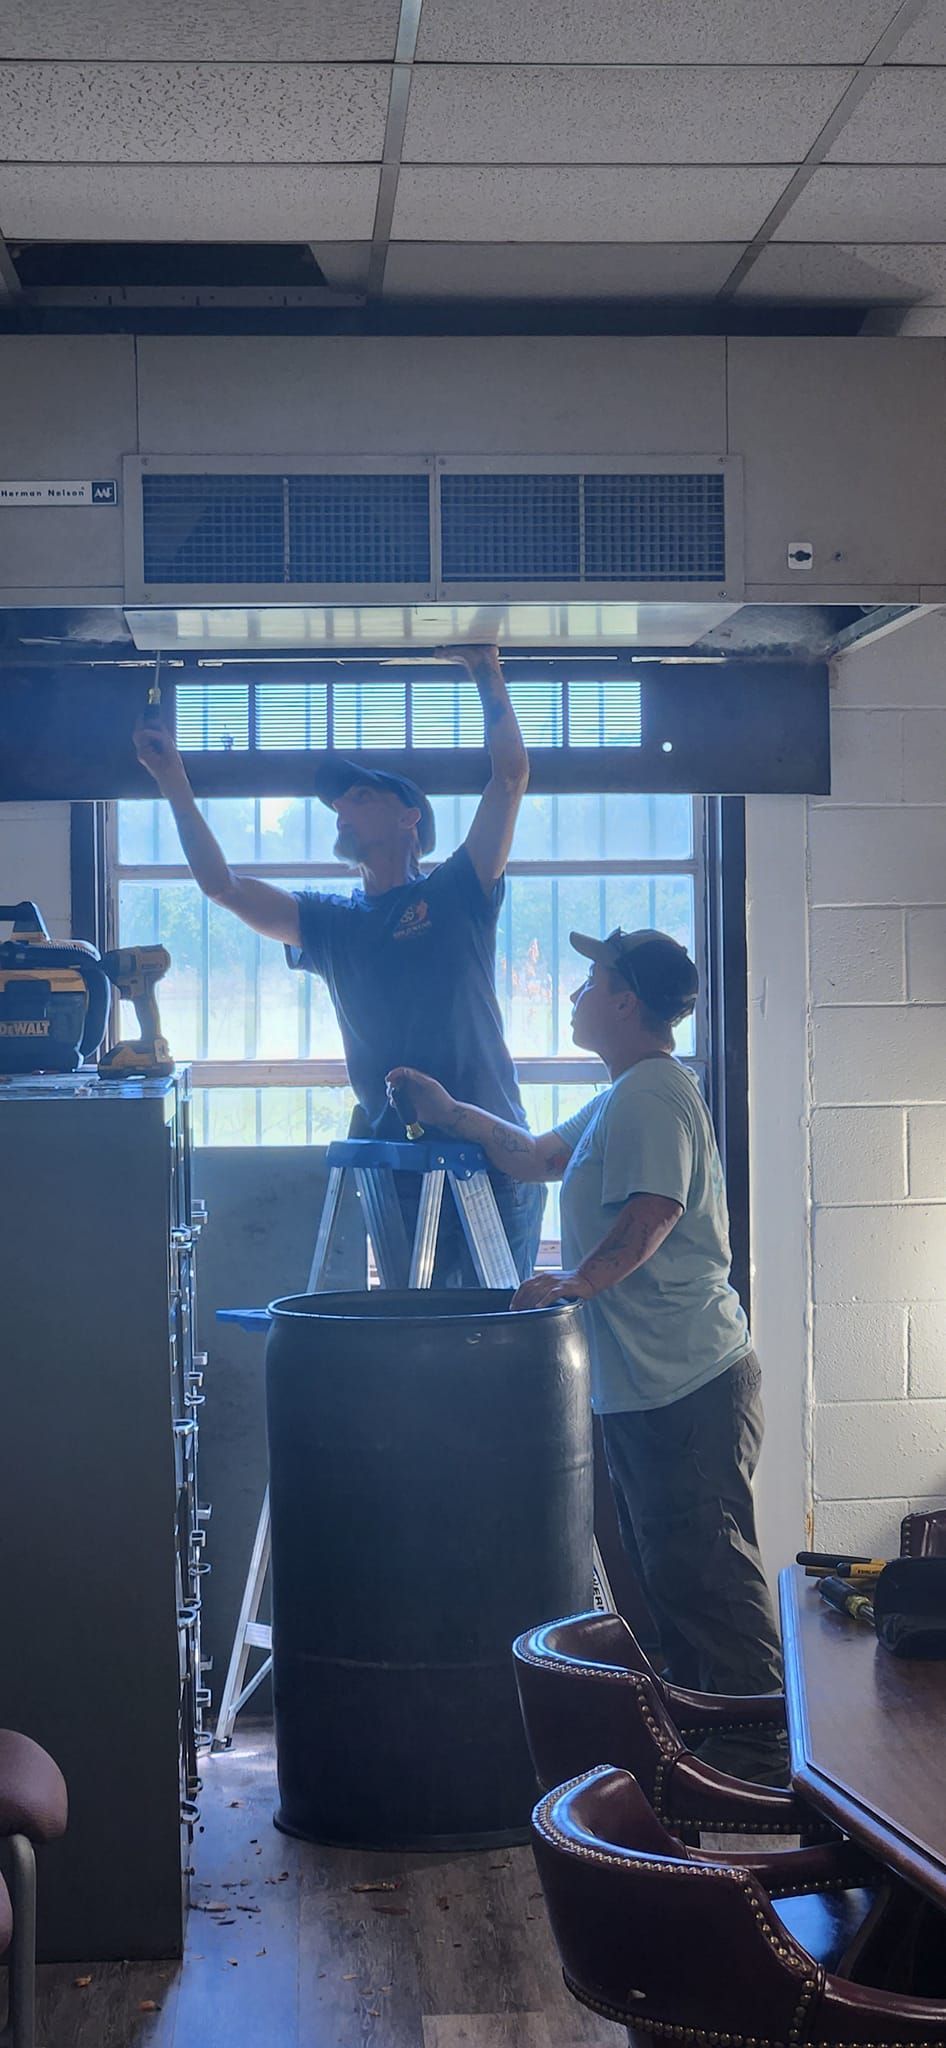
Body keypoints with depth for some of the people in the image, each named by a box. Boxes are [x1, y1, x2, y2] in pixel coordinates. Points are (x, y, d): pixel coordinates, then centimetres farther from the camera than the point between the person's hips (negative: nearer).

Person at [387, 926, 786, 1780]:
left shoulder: (652, 1095, -14)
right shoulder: (622, 1100, 20)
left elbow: (653, 1213, -26)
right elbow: (541, 1155, 32)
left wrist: (578, 1279, -30)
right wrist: (452, 1114, 28)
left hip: (686, 1385, -11)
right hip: (647, 1385, 11)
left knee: (705, 1567, -8)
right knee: (667, 1568, 16)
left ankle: (759, 1759, -3)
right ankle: (698, 1738, 25)